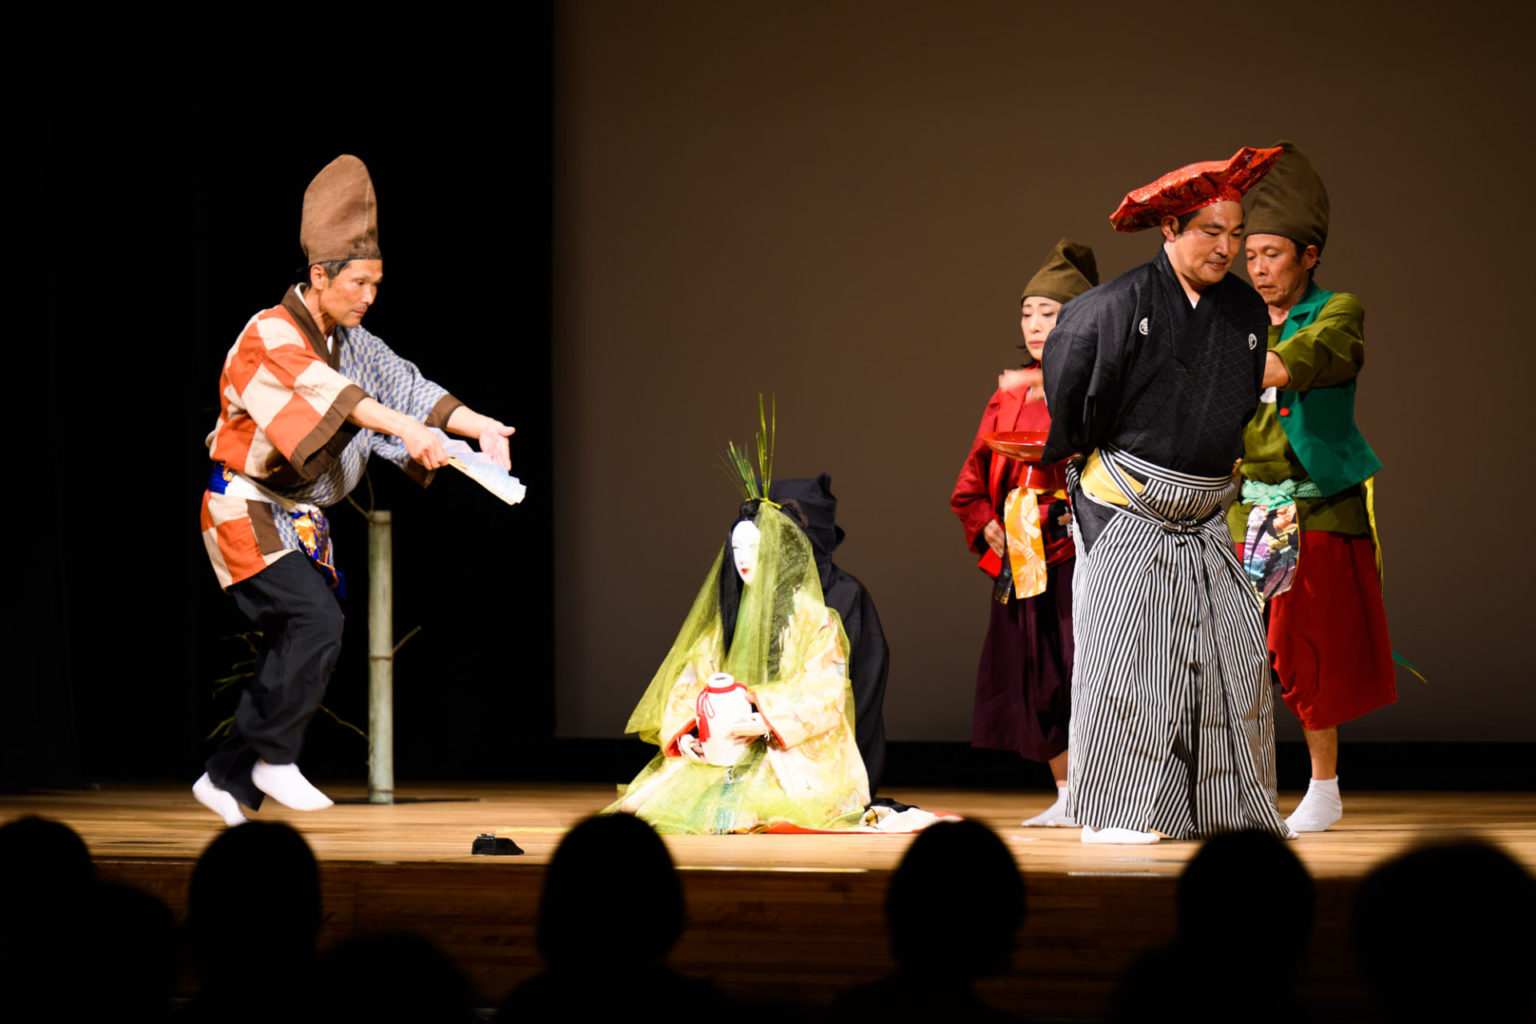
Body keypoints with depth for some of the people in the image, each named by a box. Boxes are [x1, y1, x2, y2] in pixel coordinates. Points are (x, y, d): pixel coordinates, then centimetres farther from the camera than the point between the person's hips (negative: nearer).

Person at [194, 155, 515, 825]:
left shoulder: (349, 341, 11)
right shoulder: (270, 336, -15)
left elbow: (402, 384, 1)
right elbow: (323, 389, -31)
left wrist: (476, 425, -16)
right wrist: (407, 430, -44)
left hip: (300, 518, 8)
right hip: (246, 511, -8)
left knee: (295, 651, 3)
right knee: (317, 620, -22)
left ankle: (226, 779, 11)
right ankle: (275, 758, -12)